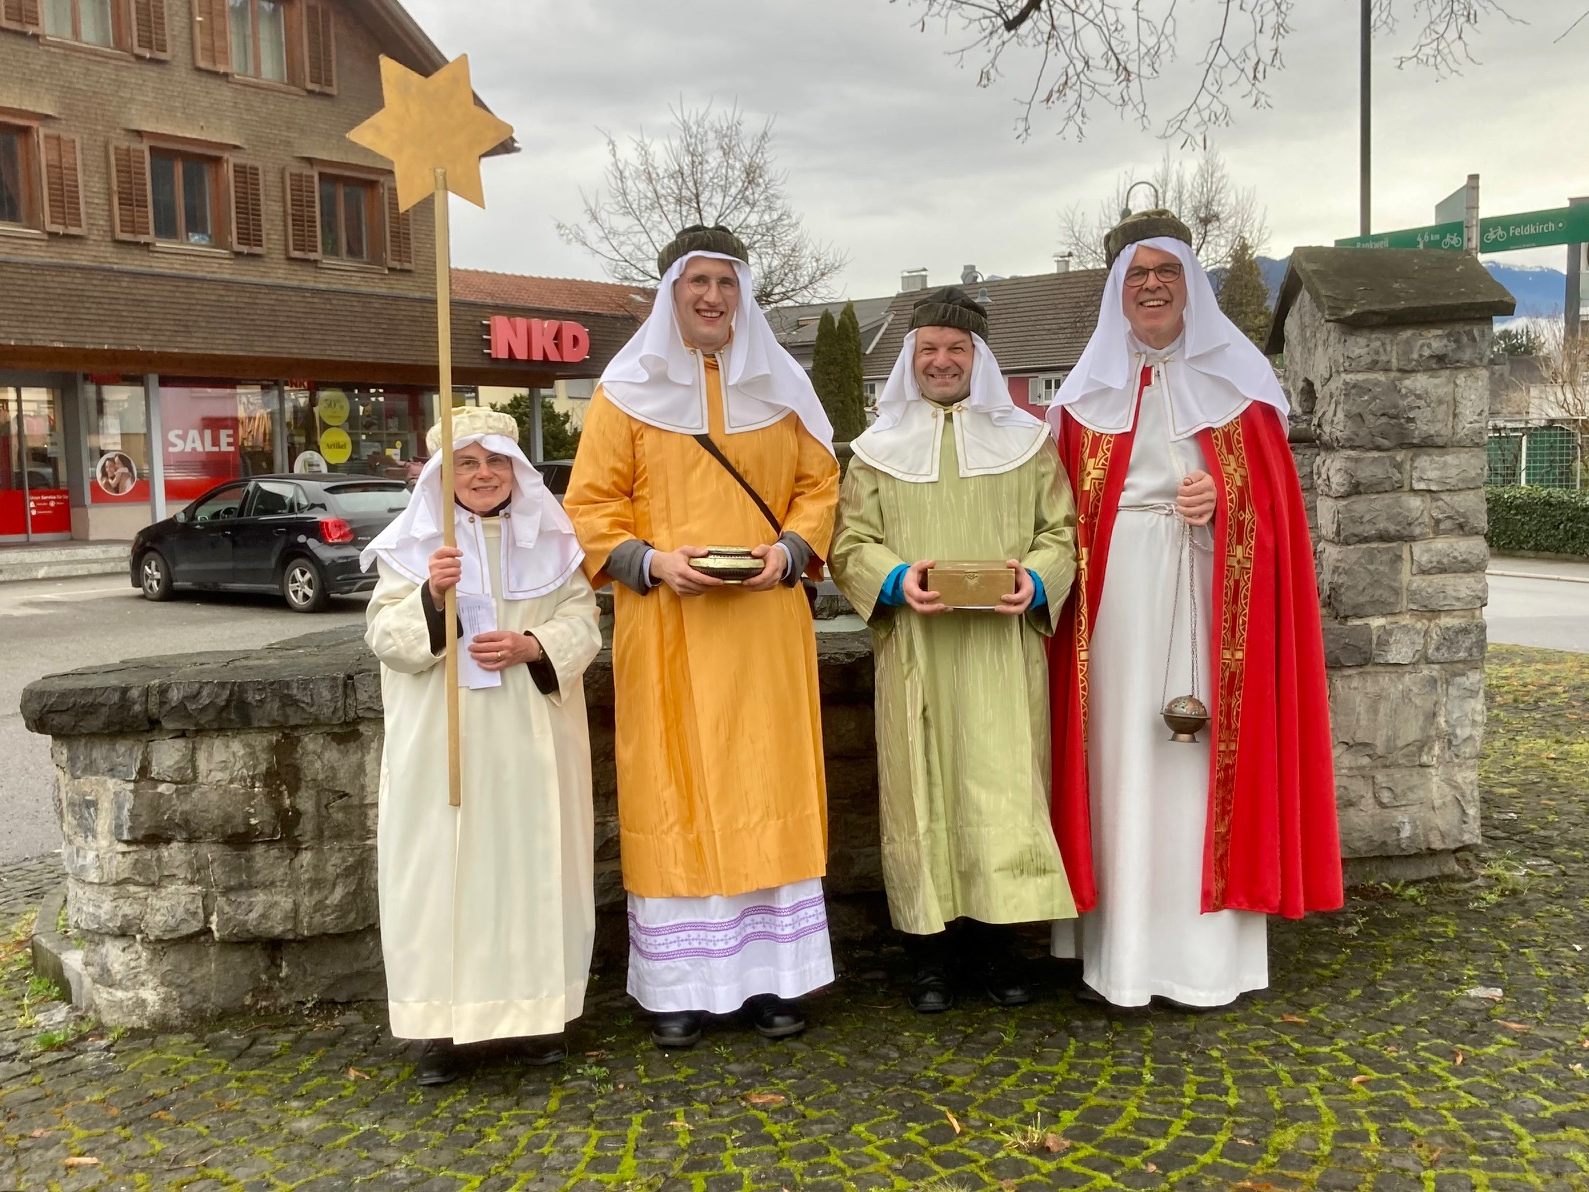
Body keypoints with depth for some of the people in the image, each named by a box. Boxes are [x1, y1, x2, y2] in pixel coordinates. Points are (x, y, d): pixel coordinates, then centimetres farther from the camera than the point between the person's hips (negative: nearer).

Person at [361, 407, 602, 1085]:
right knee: (441, 872, -1)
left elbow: (582, 622, 3)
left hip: (530, 739, 1)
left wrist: (533, 646, -15)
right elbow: (385, 638, -4)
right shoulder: (411, 544, 3)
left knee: (532, 867, 6)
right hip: (441, 739, -1)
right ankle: (442, 1025, 9)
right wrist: (431, 597, -21)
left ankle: (536, 1008, 19)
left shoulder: (551, 540, 7)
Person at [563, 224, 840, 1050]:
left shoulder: (780, 385, 11)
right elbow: (590, 505, 1)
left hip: (765, 623, 2)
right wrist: (649, 561, -14)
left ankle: (770, 976, 14)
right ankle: (677, 984, 10)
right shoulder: (626, 390, 4)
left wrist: (791, 548, -7)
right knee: (671, 794, 1)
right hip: (666, 627, -2)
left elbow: (819, 483, 12)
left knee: (768, 789, 4)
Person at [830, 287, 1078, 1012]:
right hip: (914, 653, 0)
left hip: (1003, 651, 0)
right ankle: (928, 948, 11)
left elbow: (1061, 530, 8)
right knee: (921, 785, 1)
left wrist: (1036, 579, -12)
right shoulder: (880, 448, 10)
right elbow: (850, 544, 5)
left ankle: (993, 938, 12)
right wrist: (896, 579, -15)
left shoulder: (1026, 439, 11)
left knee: (1002, 785, -2)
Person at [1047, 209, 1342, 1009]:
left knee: (1206, 753, 0)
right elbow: (1064, 509, 9)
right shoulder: (1089, 389, 11)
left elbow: (1273, 493, 6)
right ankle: (1122, 954, 9)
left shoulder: (1237, 379, 8)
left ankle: (1205, 954, 10)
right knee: (1123, 758, 1)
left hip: (1211, 597, 0)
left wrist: (1227, 499, -14)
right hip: (1116, 599, 1)